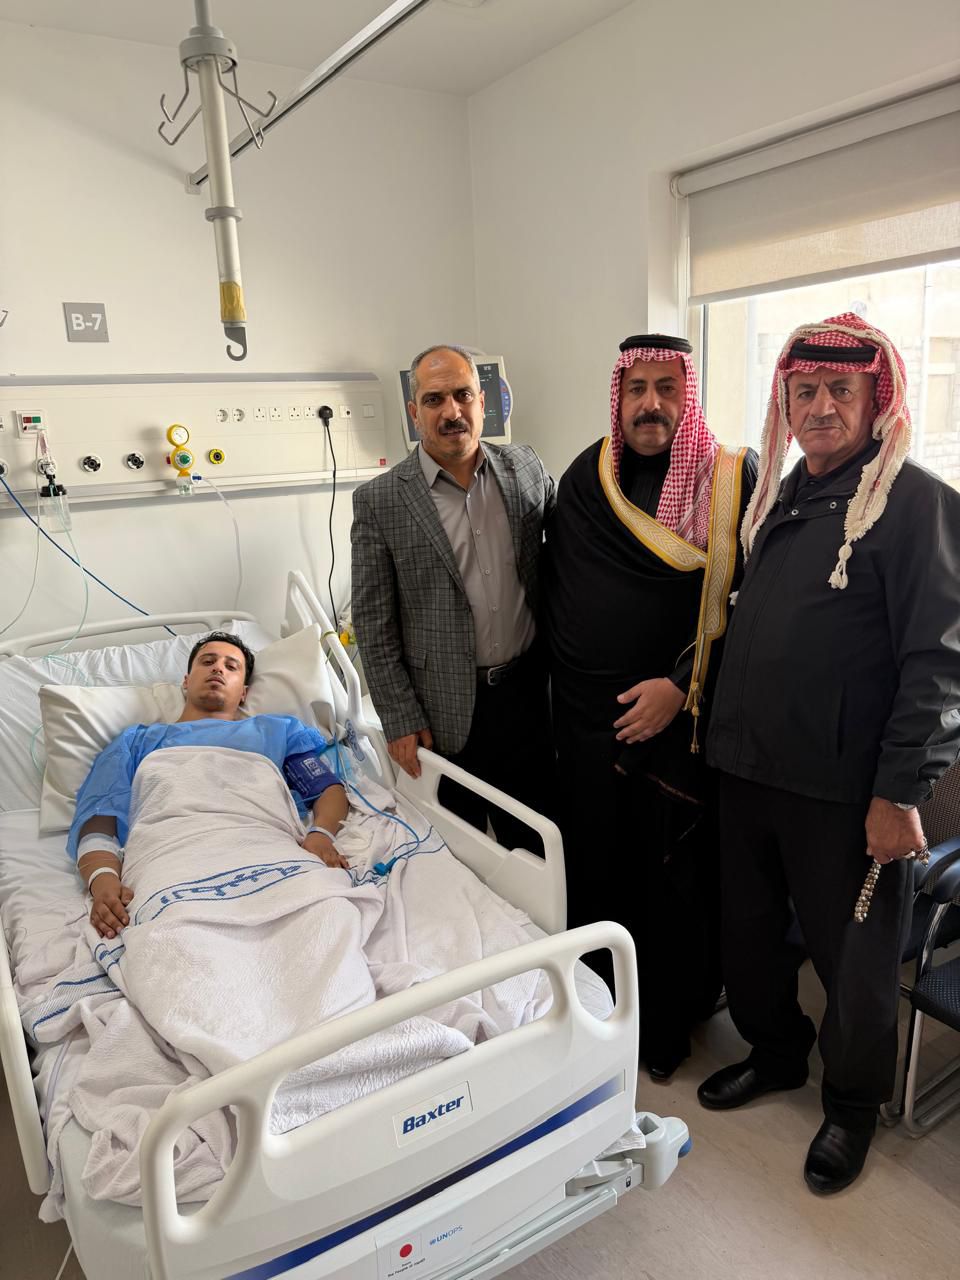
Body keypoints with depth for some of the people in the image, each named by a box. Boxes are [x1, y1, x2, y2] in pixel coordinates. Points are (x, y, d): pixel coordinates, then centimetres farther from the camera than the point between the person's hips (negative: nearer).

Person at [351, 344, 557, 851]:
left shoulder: (526, 468, 1)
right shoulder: (379, 500, -8)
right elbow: (373, 625, -6)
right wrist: (399, 720, -7)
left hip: (527, 691, 3)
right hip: (445, 712, -2)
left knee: (538, 842, 15)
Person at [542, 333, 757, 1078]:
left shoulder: (735, 480, -6)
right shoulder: (585, 477, 6)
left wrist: (681, 686, -17)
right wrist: (563, 691, 9)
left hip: (680, 720, -3)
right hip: (586, 719, 4)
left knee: (674, 879, 9)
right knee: (593, 874, 15)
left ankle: (669, 1024, 31)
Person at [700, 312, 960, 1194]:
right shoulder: (781, 496, 11)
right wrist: (687, 689, 14)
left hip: (844, 789, -6)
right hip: (748, 767, 7)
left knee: (852, 957, 12)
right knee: (749, 932, 20)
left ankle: (853, 1104, 38)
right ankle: (775, 1053, 46)